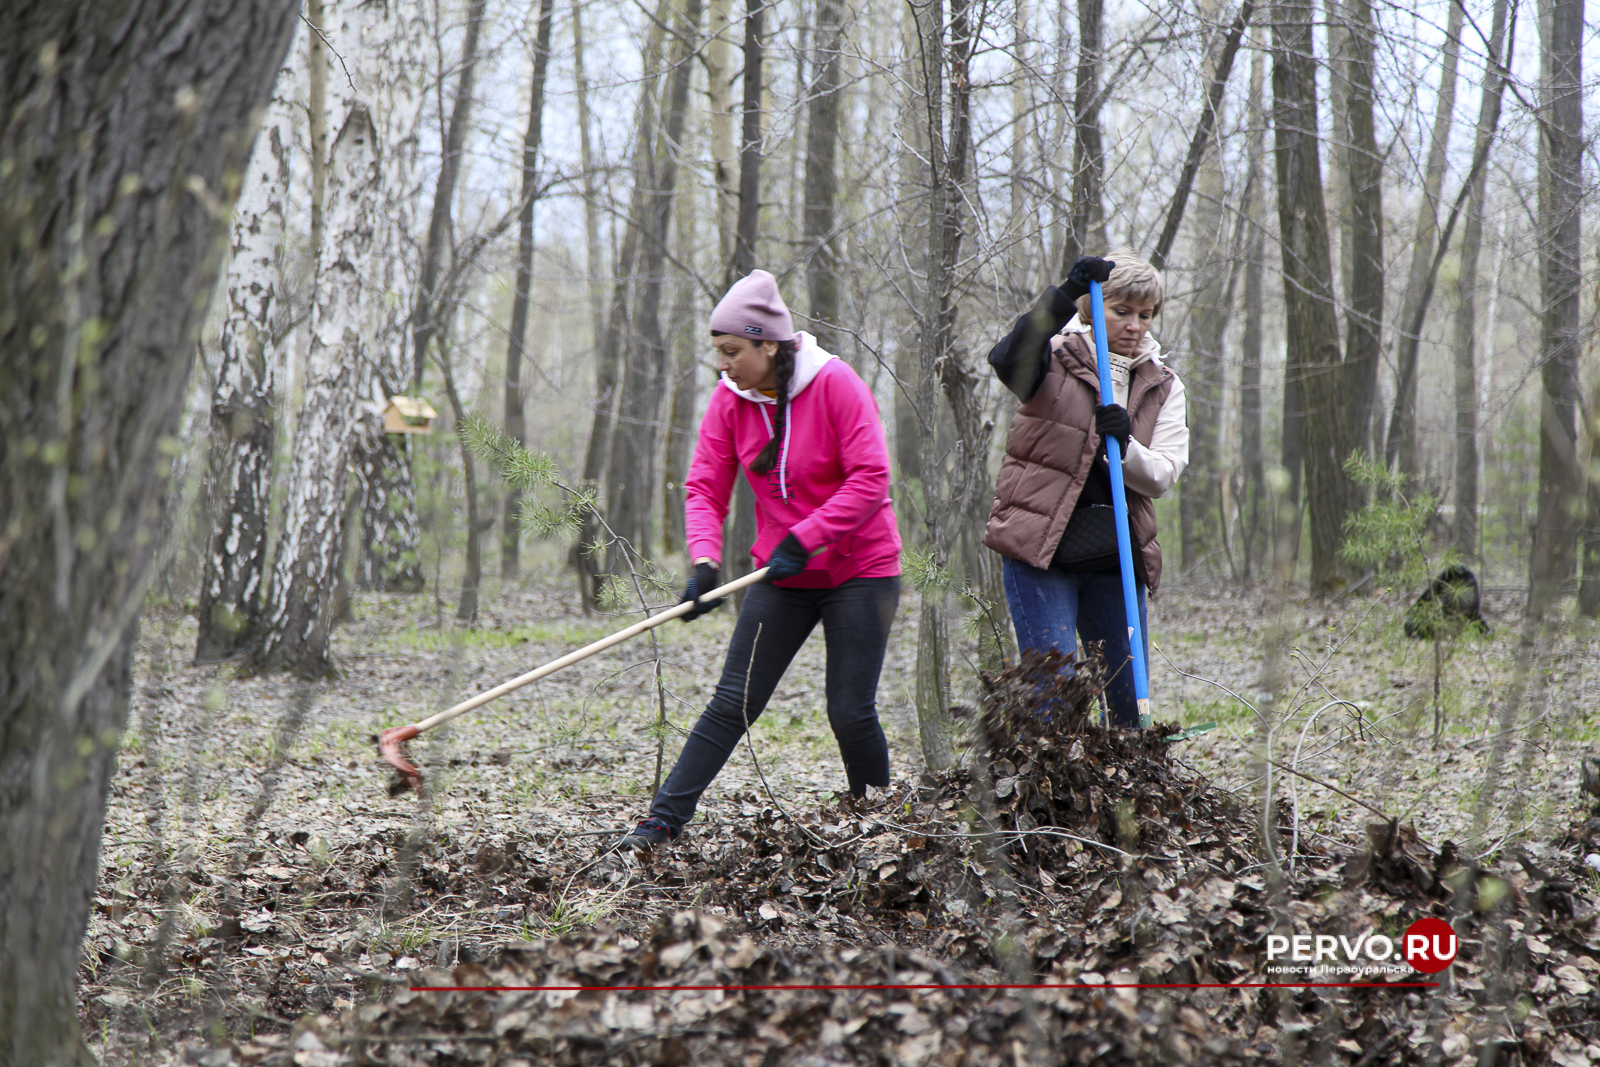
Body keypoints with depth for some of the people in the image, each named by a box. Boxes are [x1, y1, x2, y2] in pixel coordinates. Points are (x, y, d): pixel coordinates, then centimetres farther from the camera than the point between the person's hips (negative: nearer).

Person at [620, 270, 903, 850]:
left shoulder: (835, 384, -16)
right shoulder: (730, 399, -2)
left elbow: (870, 479, -20)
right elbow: (705, 487, -2)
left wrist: (803, 540, -24)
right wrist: (705, 561, -19)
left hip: (860, 569, -4)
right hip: (782, 575, 4)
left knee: (851, 713, -6)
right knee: (732, 704, -1)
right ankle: (663, 820, 0)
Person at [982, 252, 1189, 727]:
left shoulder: (1163, 387, 12)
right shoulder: (1057, 359, -1)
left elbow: (1163, 475, 2)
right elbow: (1008, 360, -25)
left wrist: (1125, 447, -19)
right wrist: (1065, 295, -35)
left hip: (1116, 561, 5)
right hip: (1041, 553, -5)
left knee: (1130, 703, 7)